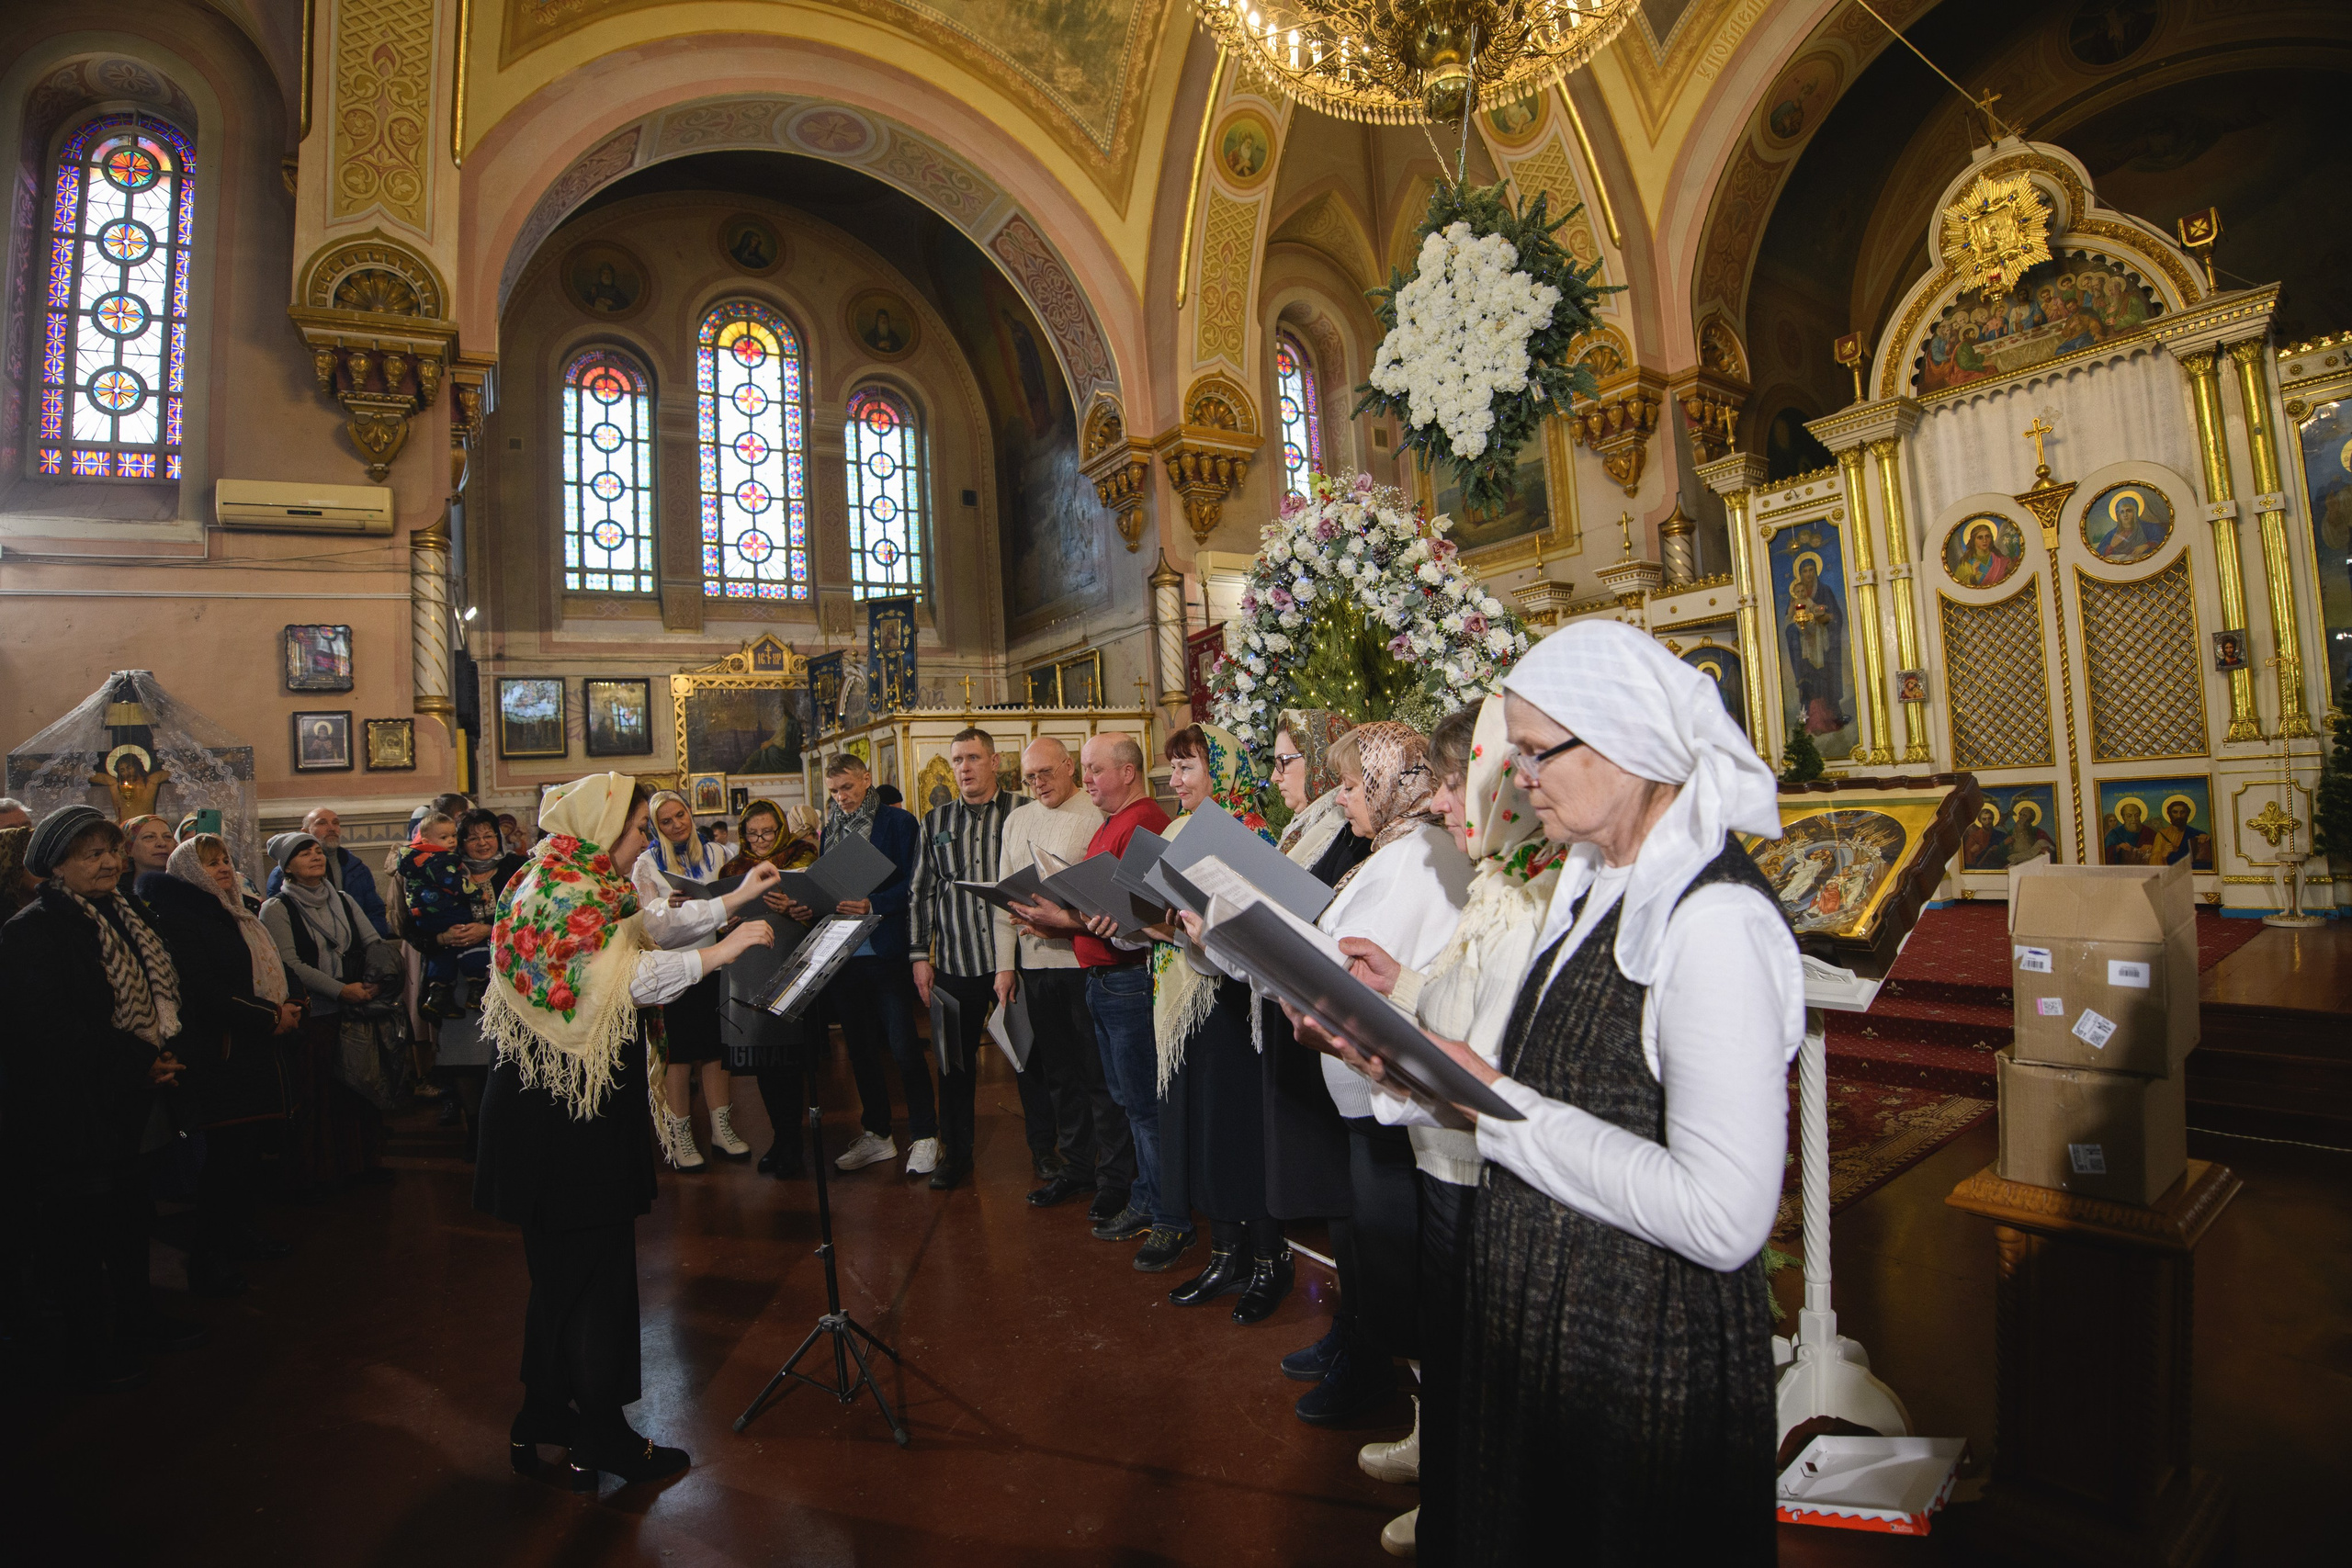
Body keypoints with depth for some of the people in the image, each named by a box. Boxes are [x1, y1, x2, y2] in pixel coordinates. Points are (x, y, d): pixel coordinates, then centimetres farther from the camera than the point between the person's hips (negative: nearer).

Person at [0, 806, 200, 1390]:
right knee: (77, 1232, 6)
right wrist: (139, 1064, -17)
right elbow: (51, 1028, -20)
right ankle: (85, 1348, 22)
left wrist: (166, 1053, -1)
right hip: (73, 1114, -7)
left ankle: (136, 1321, 34)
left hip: (136, 1102, 7)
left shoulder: (129, 913, 9)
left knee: (130, 1217, 19)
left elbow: (162, 988, 14)